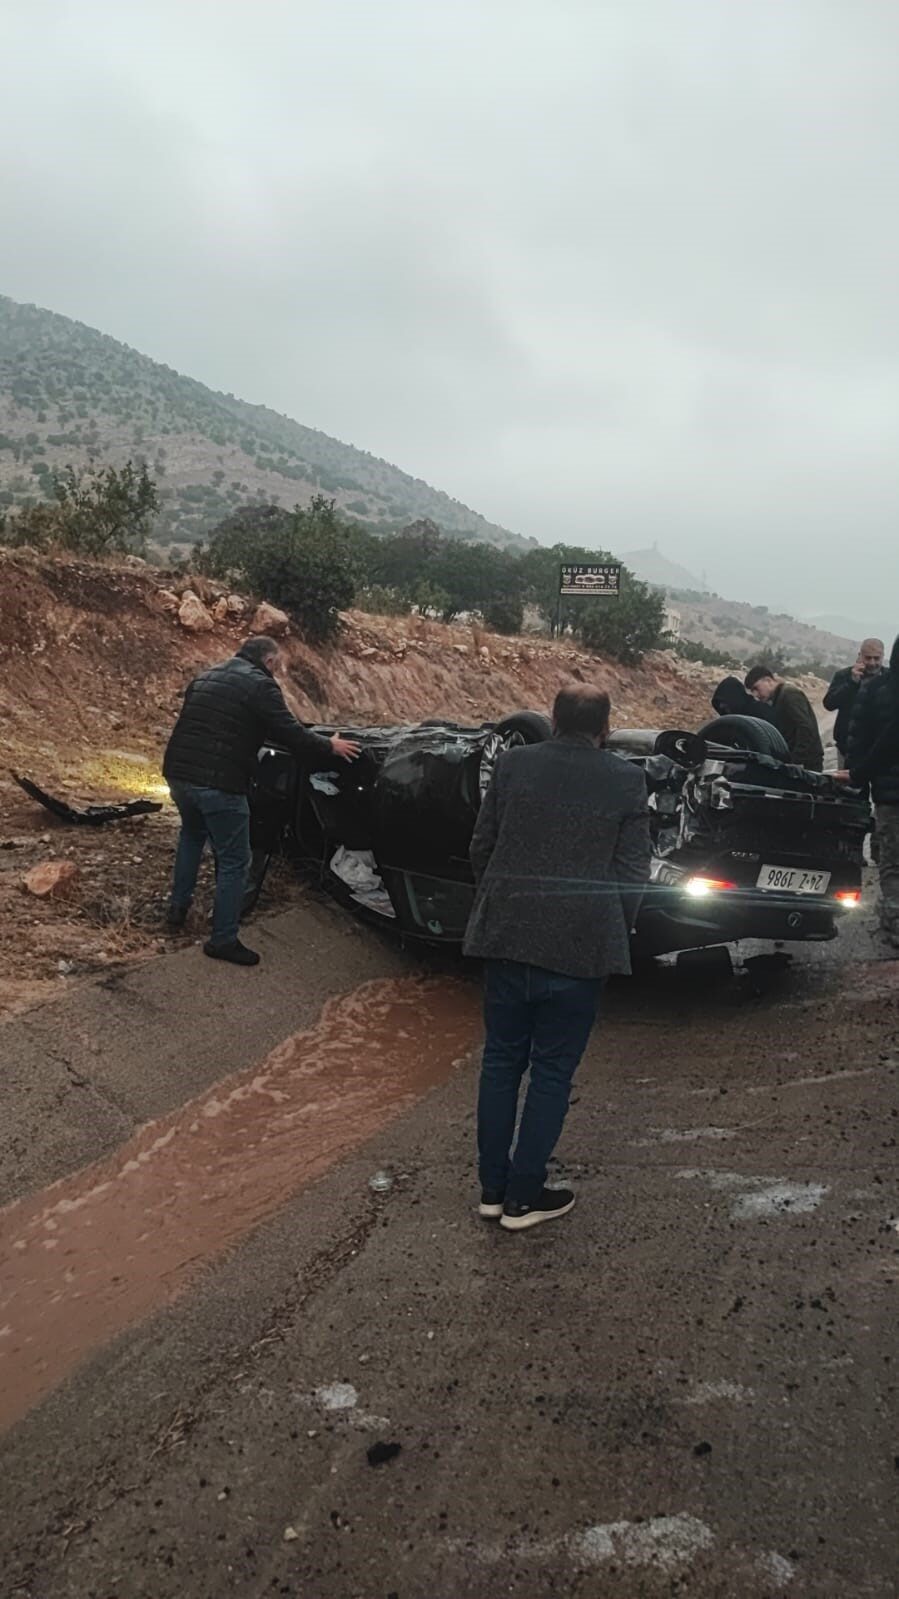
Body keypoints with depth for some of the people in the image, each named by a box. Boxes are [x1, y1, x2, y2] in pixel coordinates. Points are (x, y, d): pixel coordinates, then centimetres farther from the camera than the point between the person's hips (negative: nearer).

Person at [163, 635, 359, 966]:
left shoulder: (205, 677, 19)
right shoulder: (259, 684, -5)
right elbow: (289, 733, -10)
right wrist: (329, 747, 5)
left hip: (178, 773, 8)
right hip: (219, 783, -8)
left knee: (192, 834, 34)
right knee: (234, 861, 3)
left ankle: (179, 906, 38)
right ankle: (223, 940, 6)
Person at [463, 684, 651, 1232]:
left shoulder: (513, 765, -2)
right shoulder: (626, 780, -7)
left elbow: (482, 846, 3)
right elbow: (634, 871, -4)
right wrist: (616, 932, 10)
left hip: (506, 935, 3)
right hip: (581, 945, -2)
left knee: (502, 1060, 15)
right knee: (553, 1071, 9)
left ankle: (493, 1187, 24)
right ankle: (524, 1197, 17)